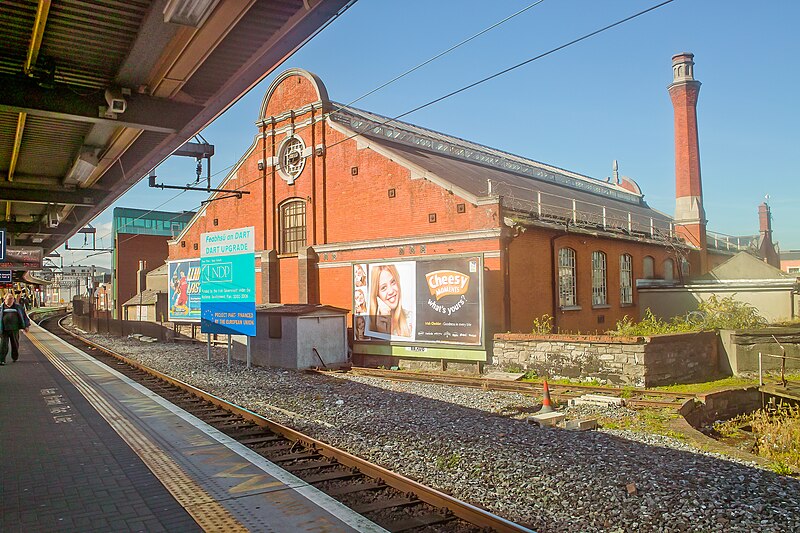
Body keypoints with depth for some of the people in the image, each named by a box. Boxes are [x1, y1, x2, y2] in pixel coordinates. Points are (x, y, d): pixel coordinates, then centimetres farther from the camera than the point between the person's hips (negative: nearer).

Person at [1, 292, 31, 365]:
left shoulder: (17, 307, 8)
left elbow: (24, 315, 13)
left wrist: (26, 326, 10)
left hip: (14, 329, 1)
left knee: (15, 344, 11)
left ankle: (15, 358, 29)